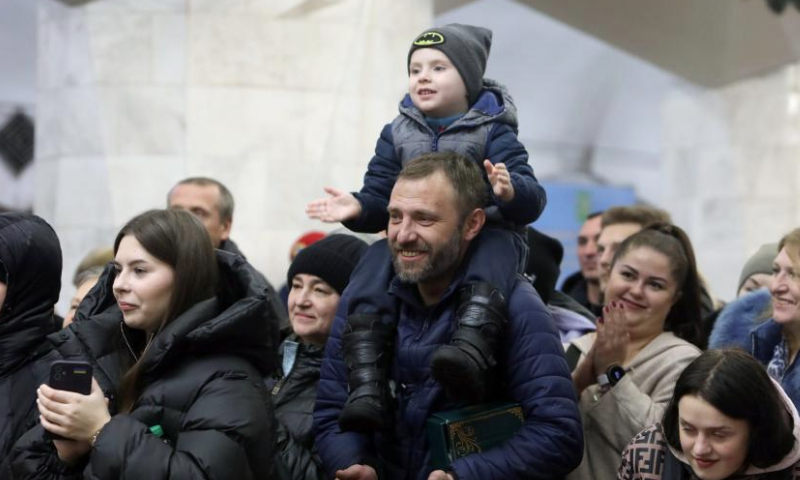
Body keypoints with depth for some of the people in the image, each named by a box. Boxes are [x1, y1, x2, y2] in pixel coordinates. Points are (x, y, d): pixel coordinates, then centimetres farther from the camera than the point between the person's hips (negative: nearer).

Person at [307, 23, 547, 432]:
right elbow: (380, 198, 12)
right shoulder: (398, 134, 13)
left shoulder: (491, 133, 1)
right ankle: (366, 387, -32)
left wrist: (511, 191, -34)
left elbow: (532, 202, -9)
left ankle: (471, 351, -63)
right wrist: (357, 207, -13)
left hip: (484, 232, -3)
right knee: (377, 263, -26)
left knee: (496, 252, -37)